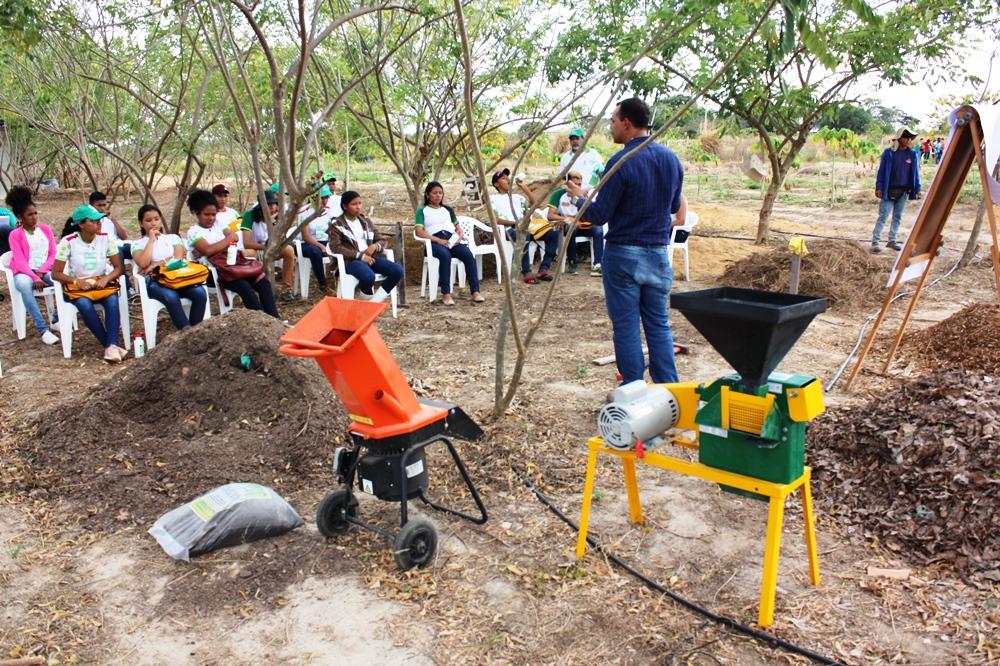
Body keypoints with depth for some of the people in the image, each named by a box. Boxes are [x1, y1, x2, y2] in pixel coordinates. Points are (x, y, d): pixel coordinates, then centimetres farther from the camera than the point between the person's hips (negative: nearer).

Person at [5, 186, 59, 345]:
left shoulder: (46, 229, 10)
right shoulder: (15, 235, 0)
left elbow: (53, 254, 6)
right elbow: (20, 261, -9)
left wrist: (41, 272, -9)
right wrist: (34, 277, -24)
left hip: (45, 271, 3)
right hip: (24, 273, -3)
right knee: (24, 284, -39)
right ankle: (43, 329, -40)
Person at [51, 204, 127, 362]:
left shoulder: (106, 239, -1)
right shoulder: (69, 242, -7)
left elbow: (119, 267, -1)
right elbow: (56, 273, -5)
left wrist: (106, 278, -21)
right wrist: (76, 281, -23)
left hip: (102, 284, 2)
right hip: (76, 287, -1)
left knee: (112, 300, -33)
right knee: (85, 304, -35)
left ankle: (111, 346, -39)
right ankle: (110, 345, -28)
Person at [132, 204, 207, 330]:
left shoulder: (172, 237, 19)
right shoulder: (138, 244, 14)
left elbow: (178, 259, 2)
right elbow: (143, 264, -7)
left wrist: (156, 265, -6)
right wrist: (151, 240, 1)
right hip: (153, 281, -2)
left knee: (200, 293, -30)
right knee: (171, 297, -38)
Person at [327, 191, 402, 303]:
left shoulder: (366, 222, 20)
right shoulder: (336, 225, 5)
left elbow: (383, 240, 21)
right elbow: (336, 248, -8)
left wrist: (375, 246, -5)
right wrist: (360, 256, -16)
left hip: (370, 257, 5)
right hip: (350, 260, -5)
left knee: (397, 270, -21)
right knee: (368, 276, -39)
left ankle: (374, 301, -17)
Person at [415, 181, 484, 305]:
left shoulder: (448, 209, 30)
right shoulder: (422, 211, 15)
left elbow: (458, 227, 26)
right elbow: (419, 231, 0)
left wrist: (459, 237, 0)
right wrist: (439, 240, -13)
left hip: (452, 240, 4)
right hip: (434, 242, -4)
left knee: (468, 254, -28)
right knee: (445, 255, -38)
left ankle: (475, 291, -32)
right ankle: (446, 294, -38)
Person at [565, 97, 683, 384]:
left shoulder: (621, 163, -15)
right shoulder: (671, 159, 5)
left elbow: (599, 215, -12)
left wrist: (580, 196, 6)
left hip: (623, 255, -6)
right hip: (659, 253, 6)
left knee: (626, 326, 4)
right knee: (659, 325, 13)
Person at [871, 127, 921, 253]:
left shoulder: (911, 155, 5)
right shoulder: (888, 153, -6)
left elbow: (915, 173, 10)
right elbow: (882, 171, -4)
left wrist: (917, 189, 7)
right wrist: (879, 187, -8)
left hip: (903, 191, 4)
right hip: (889, 191, -4)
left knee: (898, 217, 9)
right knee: (883, 216, -5)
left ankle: (892, 241, 18)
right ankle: (875, 242, -3)